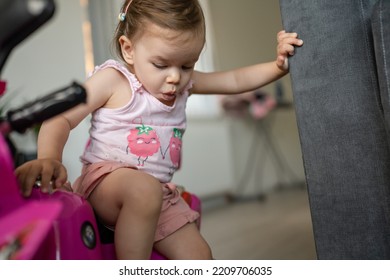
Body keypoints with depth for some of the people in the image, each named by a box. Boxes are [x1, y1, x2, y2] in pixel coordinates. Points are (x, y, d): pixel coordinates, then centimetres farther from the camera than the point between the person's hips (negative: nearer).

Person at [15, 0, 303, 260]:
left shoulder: (183, 83, 6)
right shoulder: (112, 79, -11)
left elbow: (235, 81, 9)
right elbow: (61, 119, -13)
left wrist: (278, 66, -5)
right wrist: (49, 158, -32)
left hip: (160, 195, 6)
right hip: (105, 181, -6)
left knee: (198, 255, -3)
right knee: (145, 189, -39)